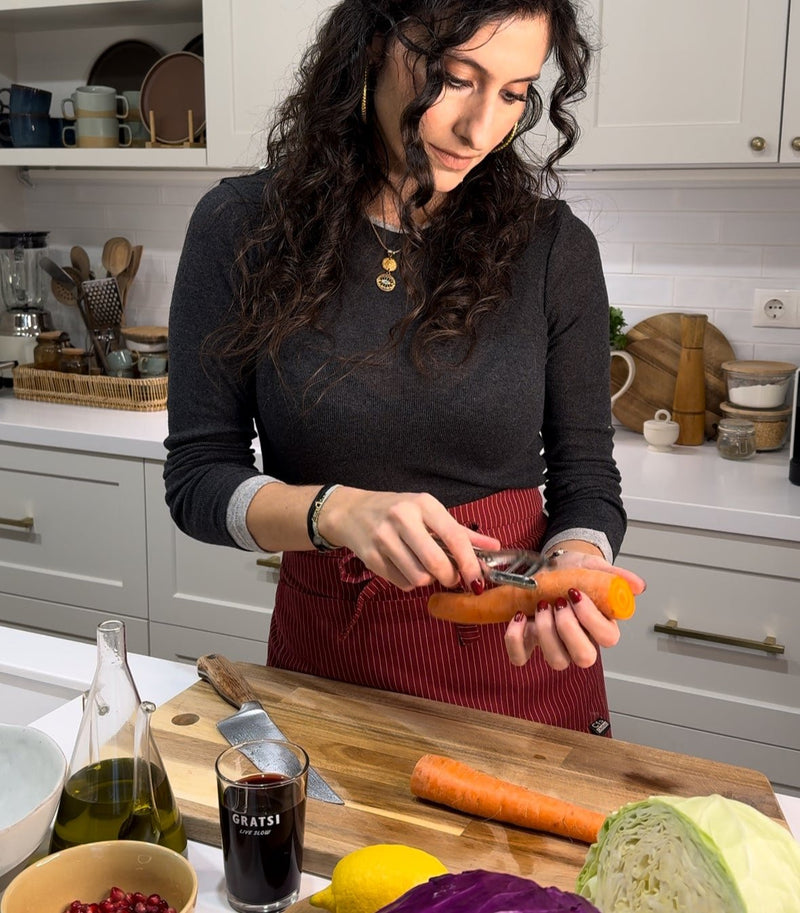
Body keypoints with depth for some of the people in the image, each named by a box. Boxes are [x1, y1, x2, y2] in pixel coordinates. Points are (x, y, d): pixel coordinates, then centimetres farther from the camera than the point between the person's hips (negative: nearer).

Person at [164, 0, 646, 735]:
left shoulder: (553, 246, -9)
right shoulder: (242, 230, -10)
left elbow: (585, 477, -3)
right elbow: (197, 477, -9)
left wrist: (574, 565, -25)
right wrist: (337, 511, -27)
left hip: (518, 662, 1)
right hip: (328, 658, 0)